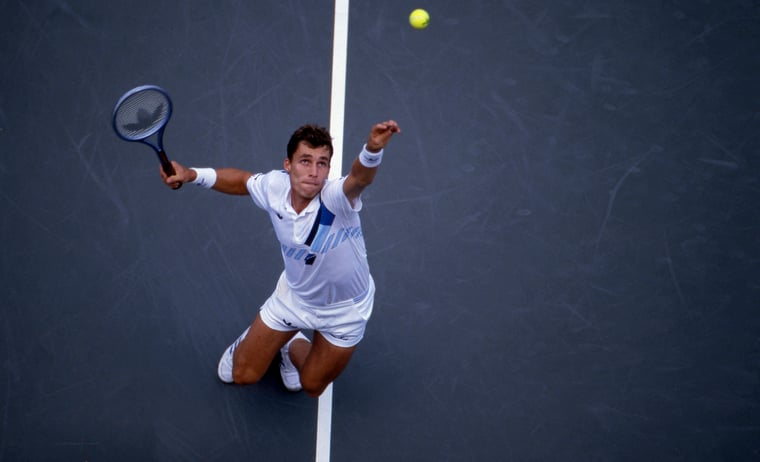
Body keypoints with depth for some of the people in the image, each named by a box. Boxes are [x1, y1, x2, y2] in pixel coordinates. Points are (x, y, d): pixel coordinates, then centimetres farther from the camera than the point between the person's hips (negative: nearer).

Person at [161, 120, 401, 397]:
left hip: (344, 311, -2)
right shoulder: (274, 187, -23)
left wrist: (373, 148, -84)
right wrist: (191, 175, -9)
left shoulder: (335, 198, -39)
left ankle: (292, 347, 50)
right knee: (244, 375, 11)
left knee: (312, 388, 19)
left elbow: (361, 177, -63)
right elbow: (243, 181, 1)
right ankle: (248, 343, 45)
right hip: (294, 296, 3)